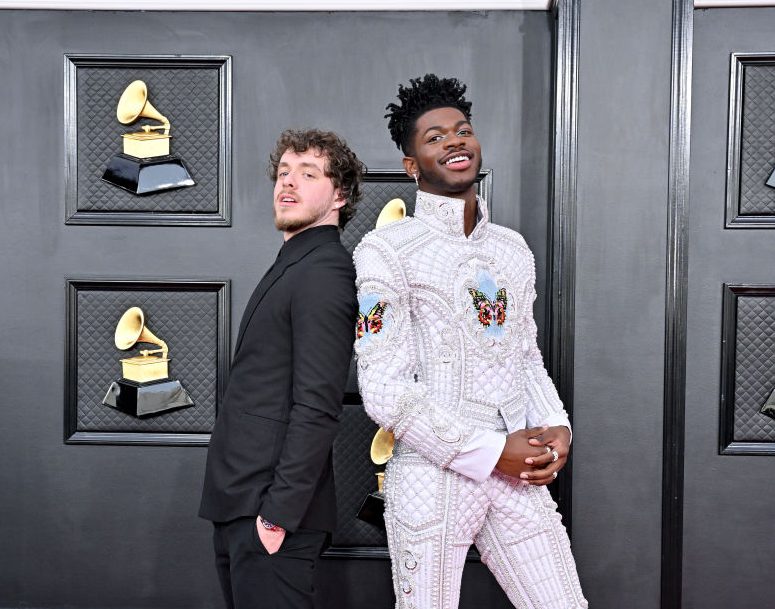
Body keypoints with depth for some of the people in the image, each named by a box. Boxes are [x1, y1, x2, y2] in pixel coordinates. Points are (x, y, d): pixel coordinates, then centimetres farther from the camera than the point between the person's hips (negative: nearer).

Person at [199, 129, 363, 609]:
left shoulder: (324, 272, -14)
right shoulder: (293, 267, 16)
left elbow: (317, 407, -21)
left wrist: (278, 514, -21)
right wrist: (246, 507, 14)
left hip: (274, 510, -9)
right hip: (239, 506, 9)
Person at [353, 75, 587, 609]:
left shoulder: (514, 249, 13)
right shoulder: (388, 250, -6)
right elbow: (384, 390, -12)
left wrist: (556, 428, 0)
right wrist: (491, 454, -14)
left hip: (520, 475, 5)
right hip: (434, 478, -5)